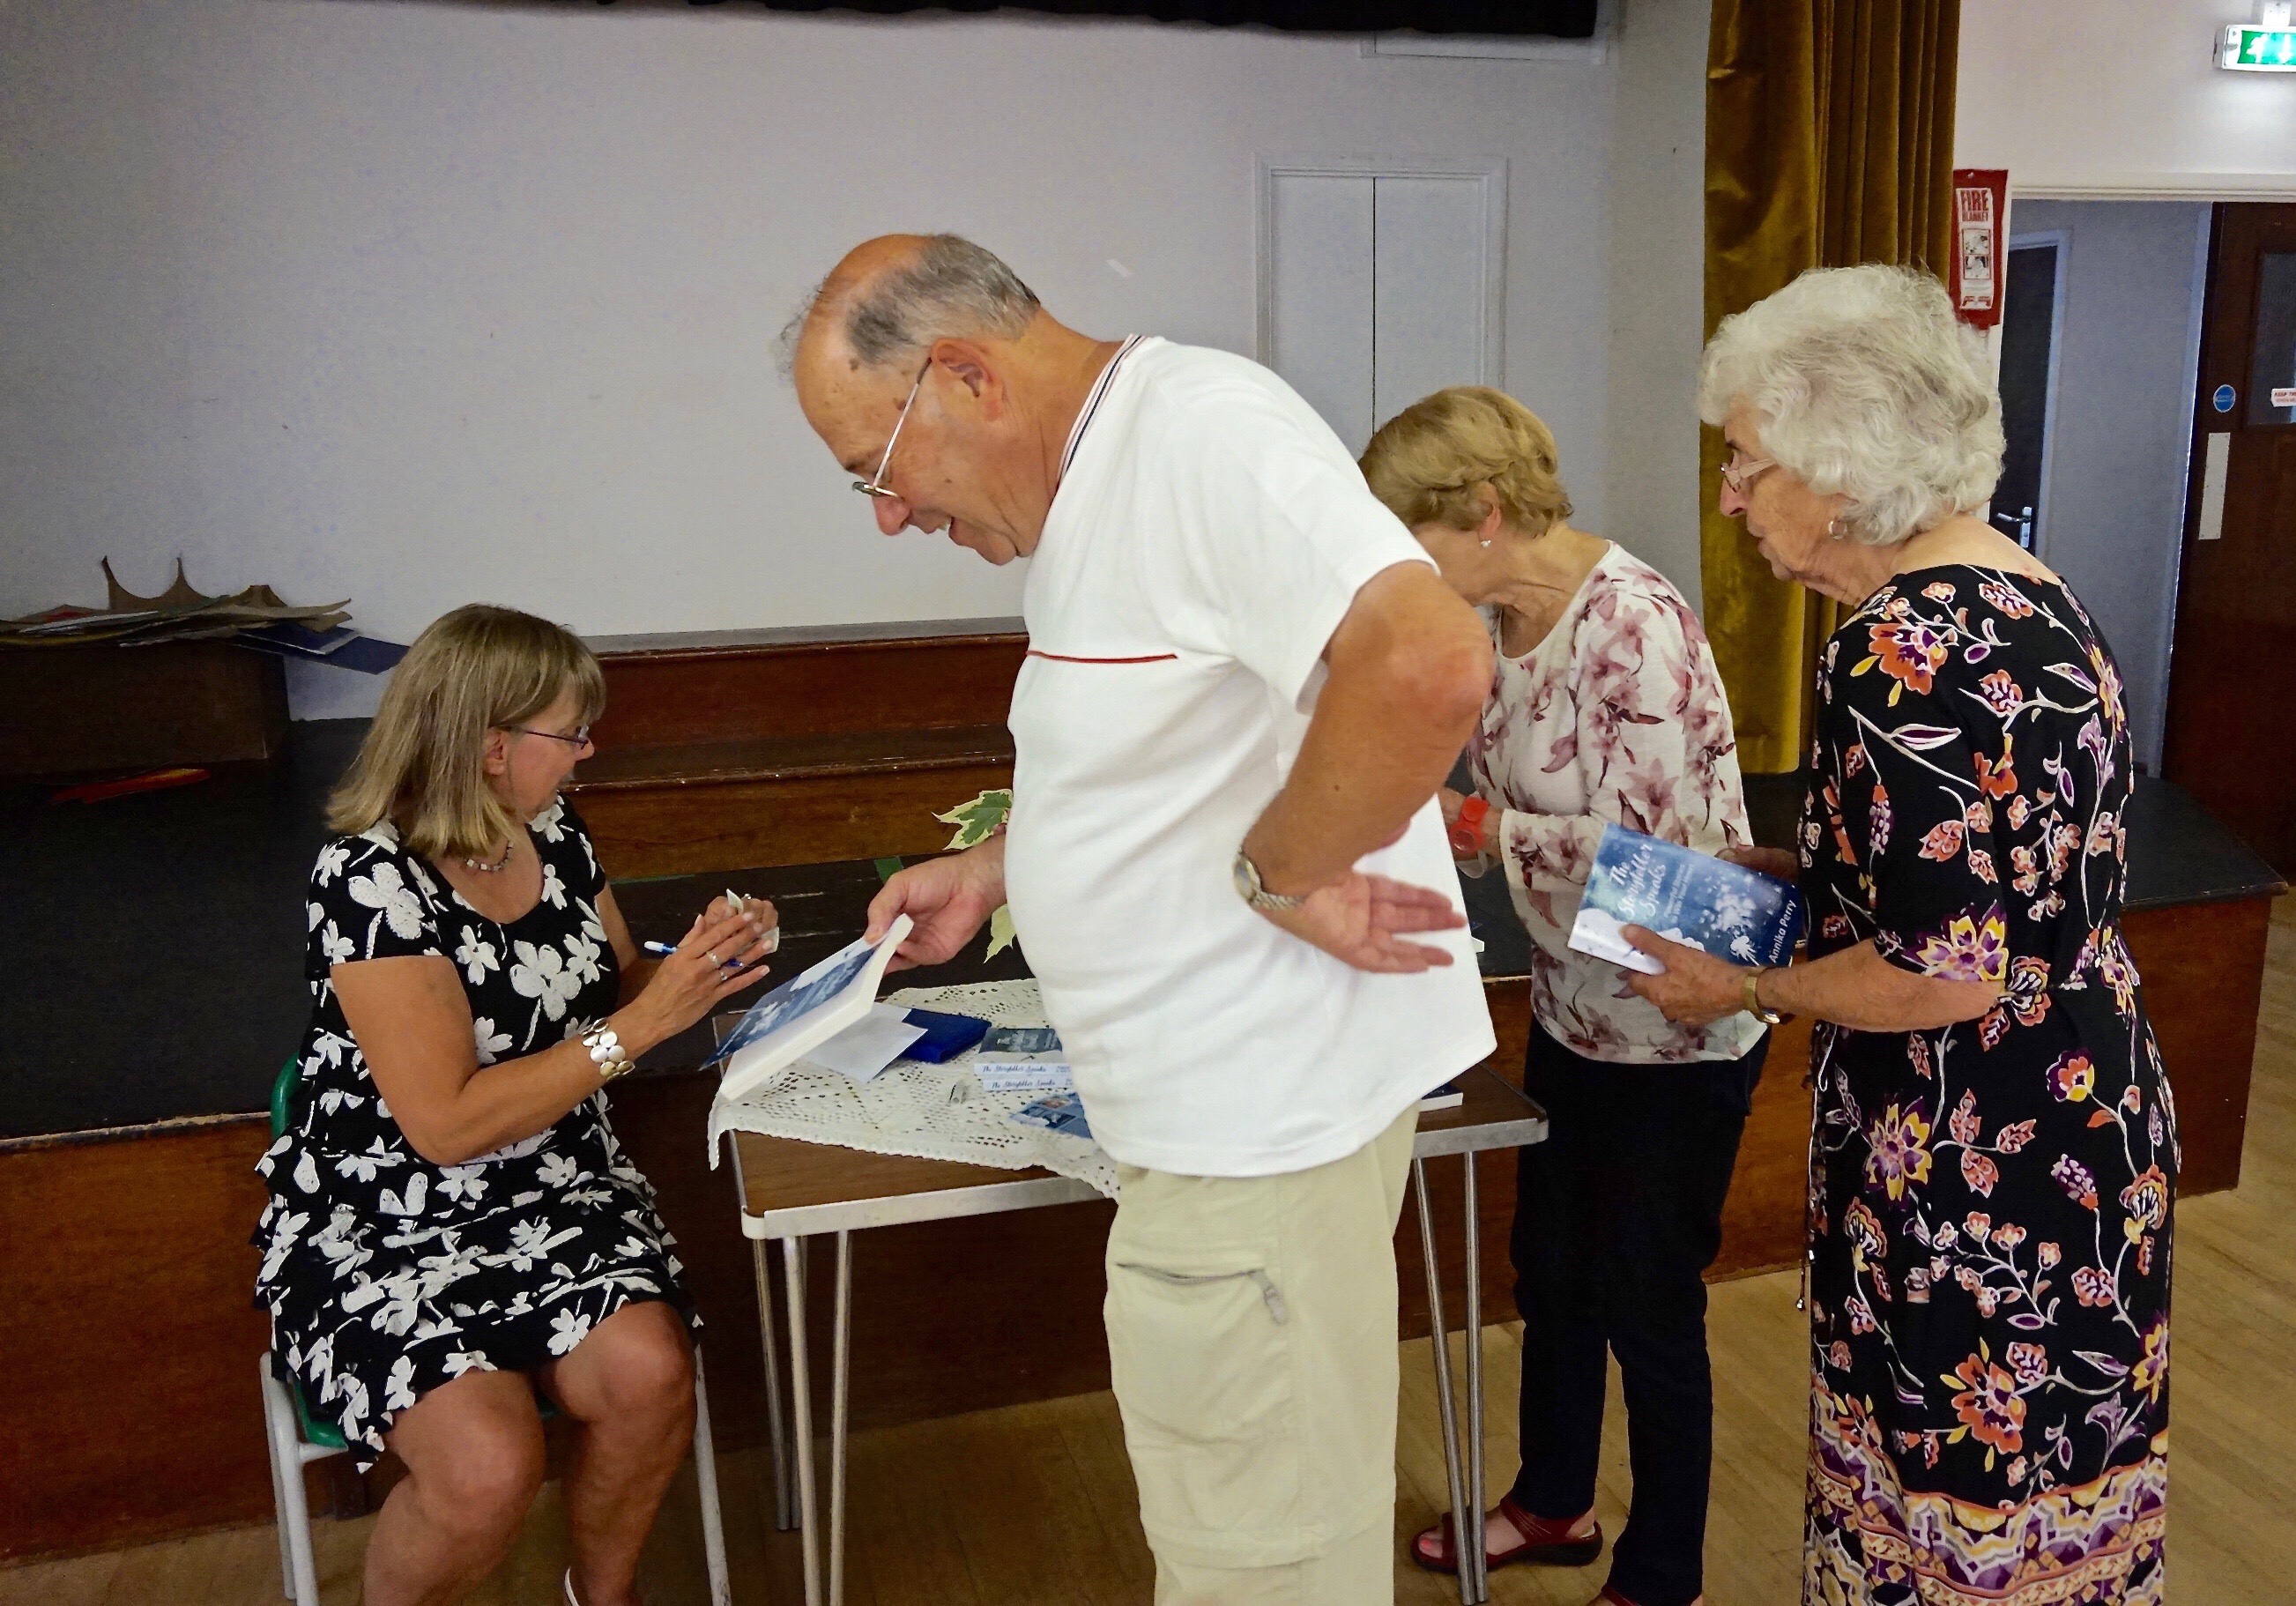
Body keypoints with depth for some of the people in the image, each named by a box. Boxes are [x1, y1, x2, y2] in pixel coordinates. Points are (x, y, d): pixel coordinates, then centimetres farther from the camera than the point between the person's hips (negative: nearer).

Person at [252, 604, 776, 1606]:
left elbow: (605, 994, 16)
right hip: (380, 1226, -5)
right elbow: (449, 1126, -23)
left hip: (555, 1193, 5)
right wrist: (645, 1023, -23)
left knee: (648, 1373, -23)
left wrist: (693, 968, -6)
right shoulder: (371, 881, -19)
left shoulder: (553, 834, 2)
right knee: (489, 1467, -27)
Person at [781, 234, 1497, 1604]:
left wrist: (1279, 873, -23)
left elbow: (1431, 661, -35)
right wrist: (989, 872, 15)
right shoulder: (1096, 488, 13)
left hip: (1267, 1117, -10)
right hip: (1220, 1108, 10)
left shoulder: (1204, 429, -20)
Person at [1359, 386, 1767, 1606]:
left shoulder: (1634, 625, -25)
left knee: (1649, 1310, 9)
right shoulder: (1500, 623, 0)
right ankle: (1553, 1504, 46)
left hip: (1673, 1034, -8)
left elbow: (1636, 848, -27)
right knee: (1551, 1276, 22)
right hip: (1571, 1012, 8)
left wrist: (1459, 822, -22)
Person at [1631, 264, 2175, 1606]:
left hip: (1981, 1179, -10)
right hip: (2087, 1120, 10)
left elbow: (1946, 972, -24)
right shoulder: (2025, 590, 7)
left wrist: (1745, 988, -10)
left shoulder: (1906, 648, -24)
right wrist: (1795, 876, 12)